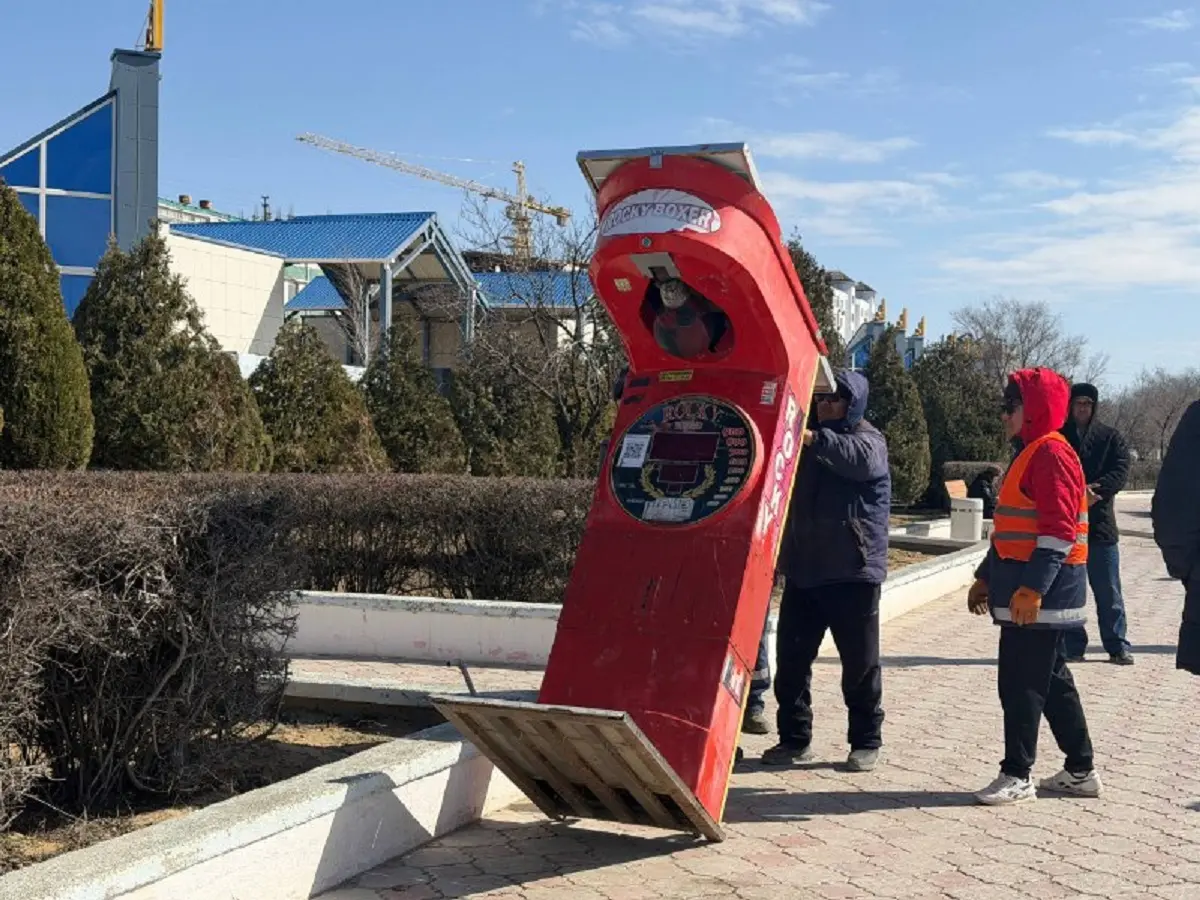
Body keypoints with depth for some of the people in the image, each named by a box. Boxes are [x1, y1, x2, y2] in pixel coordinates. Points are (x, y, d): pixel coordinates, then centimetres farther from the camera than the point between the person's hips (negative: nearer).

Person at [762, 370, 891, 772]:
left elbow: (861, 460, -28)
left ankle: (865, 742, 15)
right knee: (791, 658, 6)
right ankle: (794, 738, 16)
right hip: (802, 569, 6)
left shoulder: (869, 440, -4)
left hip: (852, 572, -6)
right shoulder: (804, 441, 16)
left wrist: (813, 438, -41)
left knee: (860, 663, 3)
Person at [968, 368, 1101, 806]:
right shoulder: (1029, 453, 18)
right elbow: (1012, 527, 24)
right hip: (1024, 588, 10)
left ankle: (1017, 776, 3)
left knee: (1021, 683, -5)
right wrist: (986, 577, 25)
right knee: (1051, 680, 15)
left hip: (1041, 593, -10)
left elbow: (1058, 529, -22)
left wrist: (1032, 587, -26)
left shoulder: (1052, 452, -14)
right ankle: (1080, 771, 23)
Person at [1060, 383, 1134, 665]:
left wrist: (1095, 490, -22)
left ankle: (1118, 646, 13)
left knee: (1109, 592, 5)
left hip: (1100, 524, 0)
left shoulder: (1110, 437, 7)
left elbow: (1121, 471, -5)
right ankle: (1073, 646, 14)